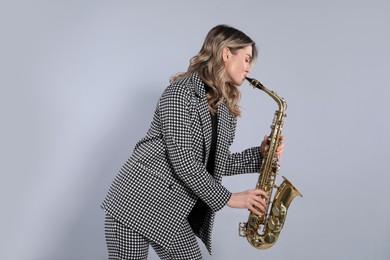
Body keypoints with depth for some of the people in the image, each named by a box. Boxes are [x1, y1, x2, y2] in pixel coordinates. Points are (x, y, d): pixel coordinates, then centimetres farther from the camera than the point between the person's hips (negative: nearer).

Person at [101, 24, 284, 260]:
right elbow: (182, 161, -21)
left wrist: (260, 154, 1)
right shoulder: (182, 91, -15)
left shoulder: (226, 108, 11)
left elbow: (216, 162, 13)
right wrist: (227, 198, -14)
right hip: (137, 201, -8)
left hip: (172, 211, 8)